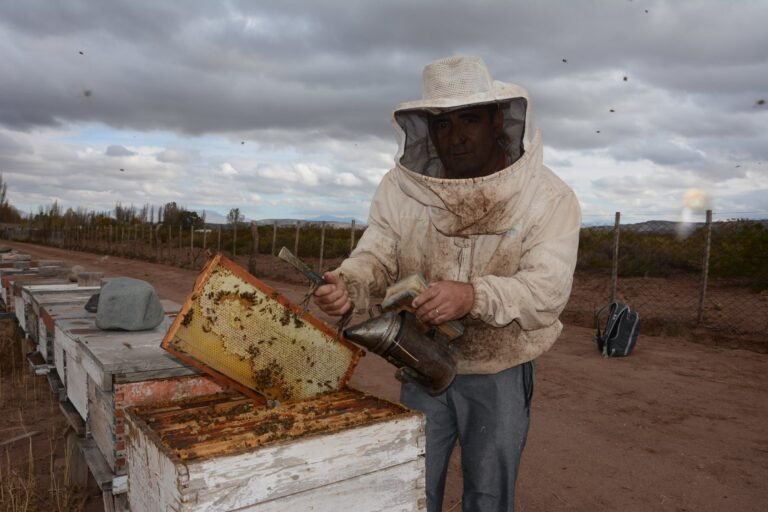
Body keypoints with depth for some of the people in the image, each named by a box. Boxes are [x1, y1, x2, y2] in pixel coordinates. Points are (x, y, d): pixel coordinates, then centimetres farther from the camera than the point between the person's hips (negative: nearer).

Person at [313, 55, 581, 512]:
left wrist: (472, 295, -40)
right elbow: (377, 257, -9)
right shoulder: (400, 188, -5)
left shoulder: (548, 197, -12)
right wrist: (349, 285, -33)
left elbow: (548, 288, -22)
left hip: (500, 376, -1)